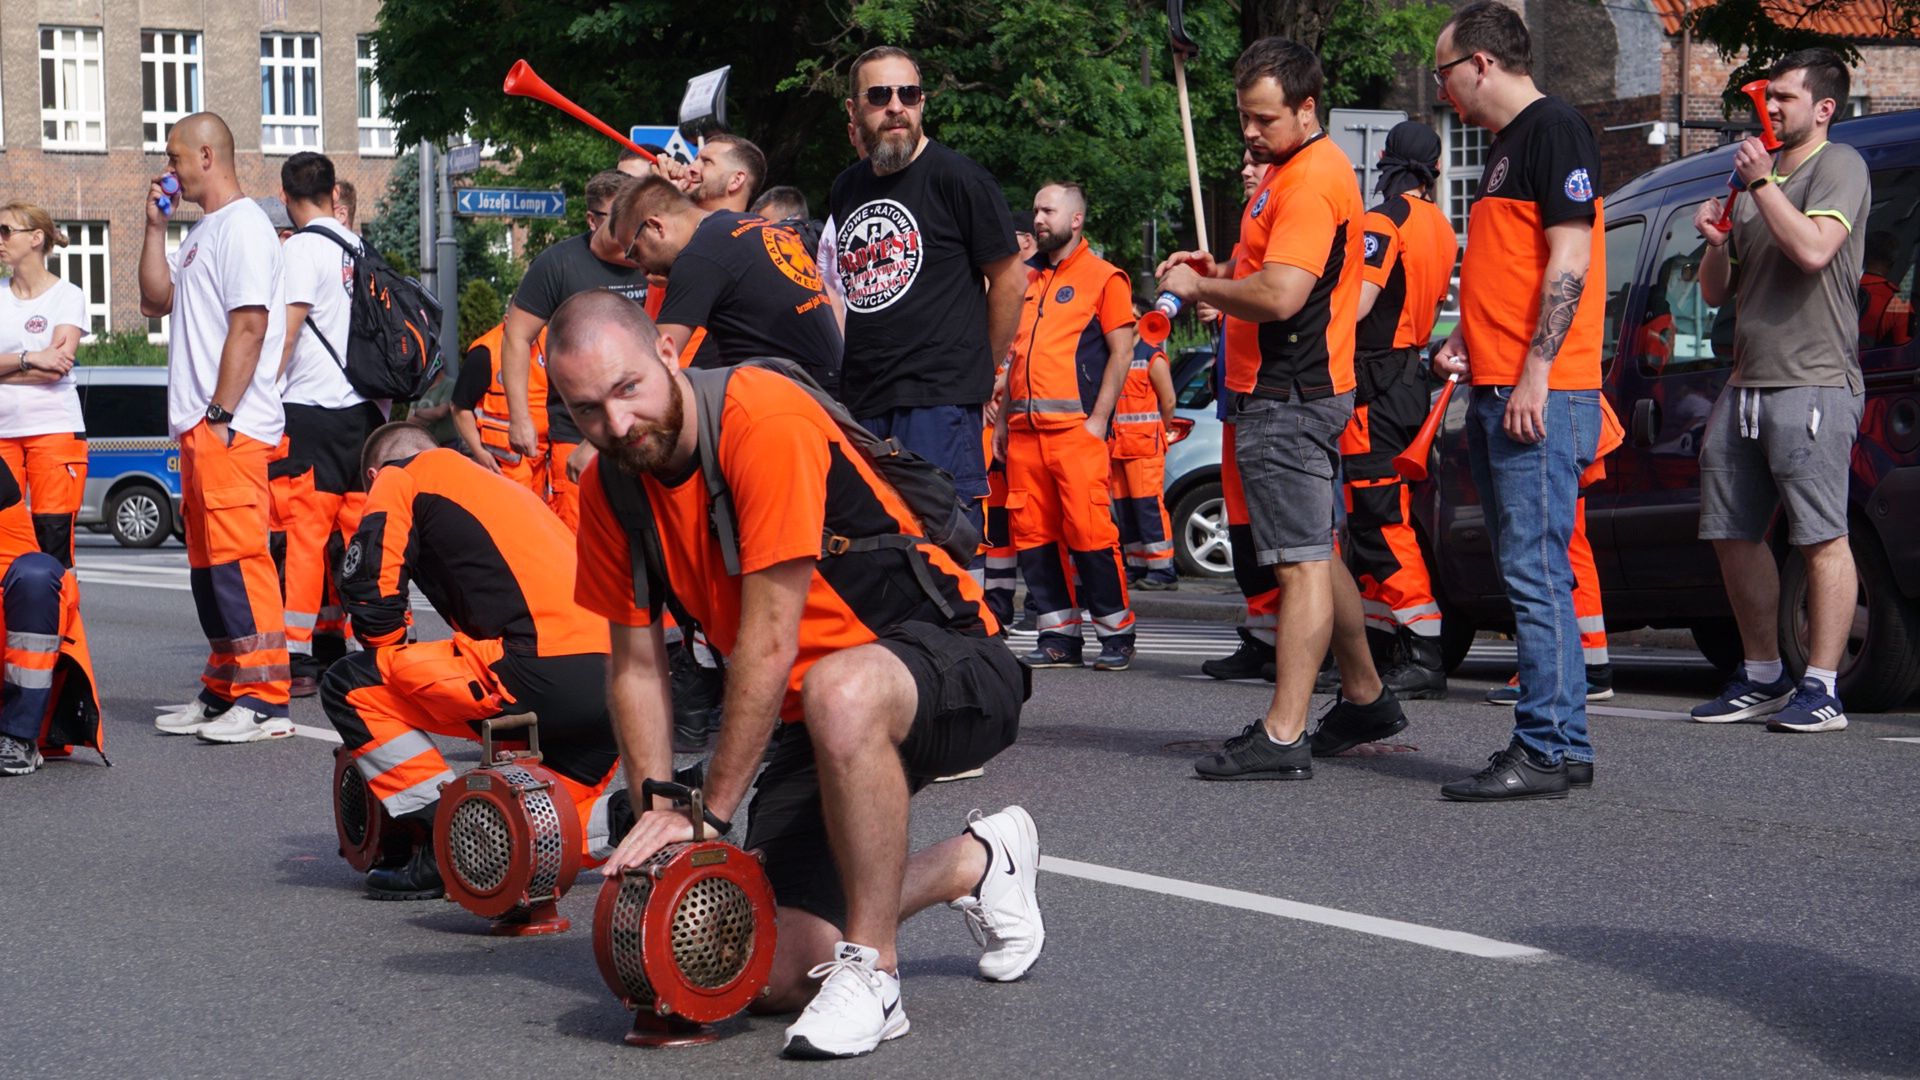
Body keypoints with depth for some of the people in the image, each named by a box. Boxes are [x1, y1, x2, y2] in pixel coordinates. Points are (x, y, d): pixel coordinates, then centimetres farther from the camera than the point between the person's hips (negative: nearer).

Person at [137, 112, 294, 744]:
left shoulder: (243, 227, -11)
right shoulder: (202, 234, 21)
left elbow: (249, 325, -18)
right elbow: (156, 300, 22)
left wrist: (219, 416, -21)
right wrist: (155, 226, 14)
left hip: (232, 428, -10)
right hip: (199, 428, 10)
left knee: (238, 559, -13)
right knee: (208, 563, 13)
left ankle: (265, 700, -15)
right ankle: (223, 692, 19)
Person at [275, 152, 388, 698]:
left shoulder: (303, 248, -7)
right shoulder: (358, 247, 14)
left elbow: (286, 331, -12)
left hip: (312, 408, -7)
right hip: (364, 408, 7)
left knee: (304, 530, -7)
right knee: (354, 532, 9)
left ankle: (297, 658, -10)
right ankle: (344, 644, 13)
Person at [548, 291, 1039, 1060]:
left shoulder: (765, 420, -24)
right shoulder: (610, 490, -1)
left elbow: (770, 642, -23)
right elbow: (637, 666, 6)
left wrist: (710, 809, -18)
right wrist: (655, 810, -7)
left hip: (951, 660, -7)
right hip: (813, 716, 7)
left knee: (840, 694, -44)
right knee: (777, 975, -3)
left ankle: (871, 976, -25)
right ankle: (975, 866, 24)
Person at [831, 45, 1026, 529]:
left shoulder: (958, 179, -4)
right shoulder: (845, 189, 16)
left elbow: (1010, 279, 0)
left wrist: (978, 367, 7)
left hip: (939, 402, -7)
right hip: (861, 402, 7)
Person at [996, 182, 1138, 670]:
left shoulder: (1102, 277, 1)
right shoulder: (1026, 279, 20)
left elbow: (1121, 352, -4)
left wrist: (1099, 419, -12)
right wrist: (1004, 417, 17)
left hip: (1077, 425, -6)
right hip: (1025, 428, 7)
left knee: (1089, 530, -11)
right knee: (1031, 533, 4)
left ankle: (1117, 633, -2)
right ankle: (1059, 636, 10)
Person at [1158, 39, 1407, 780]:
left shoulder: (1310, 181, -16)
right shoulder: (1289, 171, 18)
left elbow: (1280, 295, -26)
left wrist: (1198, 288, -12)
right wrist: (1216, 273, 10)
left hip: (1288, 398, -11)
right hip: (1299, 392, 11)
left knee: (1303, 563, -11)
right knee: (1316, 555, 19)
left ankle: (1282, 738, -13)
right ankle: (1365, 699, 30)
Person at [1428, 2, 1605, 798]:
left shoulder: (1554, 129, -8)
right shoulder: (1505, 147, 22)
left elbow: (1570, 260, -16)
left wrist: (1535, 373, -20)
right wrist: (1467, 342, 13)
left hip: (1541, 397, -10)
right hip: (1497, 398, 10)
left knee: (1535, 574, -10)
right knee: (1529, 576, 11)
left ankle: (1542, 752, -10)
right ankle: (1565, 746, 16)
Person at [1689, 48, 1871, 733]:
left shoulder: (1838, 166, -2)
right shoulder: (1758, 179, 22)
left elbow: (1814, 250, -20)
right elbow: (1716, 292, 24)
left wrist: (1763, 183, -12)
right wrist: (1716, 242, 5)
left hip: (1811, 385, -9)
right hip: (1744, 386, 9)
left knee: (1822, 538, -9)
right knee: (1734, 537, 9)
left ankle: (1821, 690, -10)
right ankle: (1763, 677, 19)